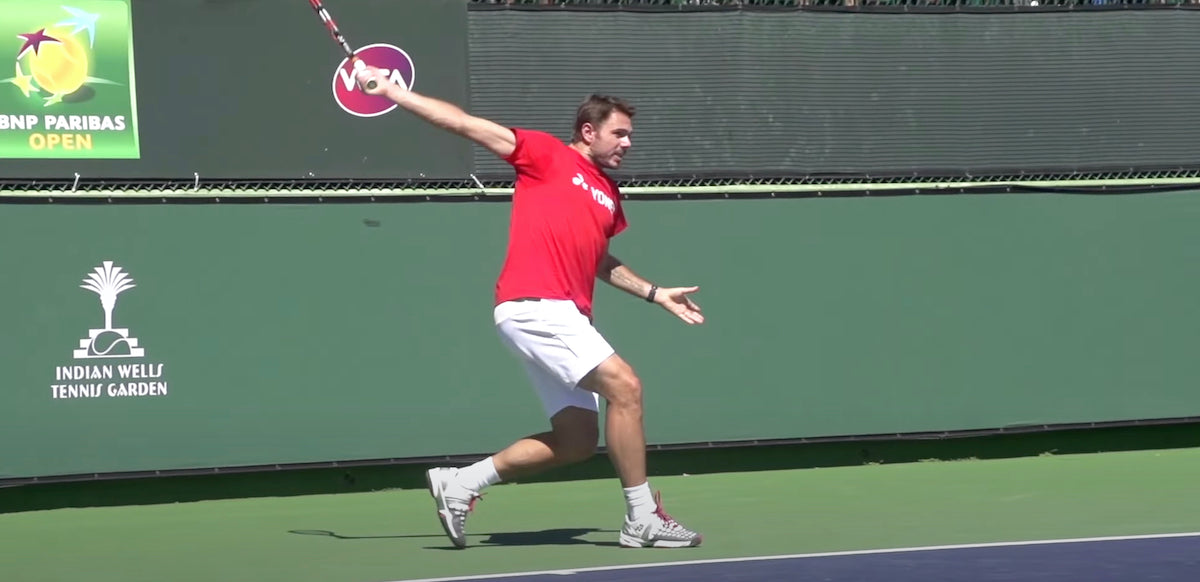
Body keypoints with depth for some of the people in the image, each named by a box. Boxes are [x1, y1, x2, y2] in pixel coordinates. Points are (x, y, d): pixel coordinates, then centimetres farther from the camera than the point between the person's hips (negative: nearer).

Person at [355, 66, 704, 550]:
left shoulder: (609, 194, 21)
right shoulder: (546, 155, 1)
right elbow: (467, 125, 0)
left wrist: (655, 293, 27)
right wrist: (391, 92, -3)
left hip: (566, 318, 9)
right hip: (533, 305, -9)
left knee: (576, 441, 5)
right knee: (624, 386, -18)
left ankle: (460, 483, 15)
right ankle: (643, 519, -13)